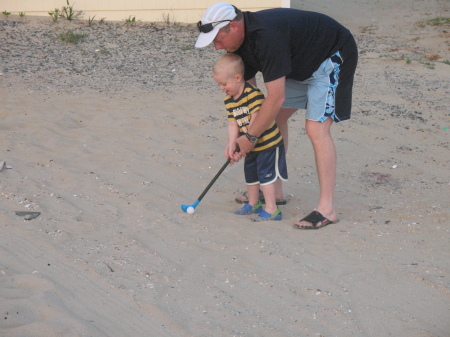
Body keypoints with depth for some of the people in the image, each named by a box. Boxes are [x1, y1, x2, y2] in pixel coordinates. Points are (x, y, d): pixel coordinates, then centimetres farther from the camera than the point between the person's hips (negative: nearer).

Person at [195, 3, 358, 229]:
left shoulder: (267, 36, -35)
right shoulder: (243, 40, -5)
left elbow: (276, 98, -33)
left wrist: (250, 137, -23)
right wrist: (236, 139, -4)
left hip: (332, 57, -10)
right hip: (300, 64, 10)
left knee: (316, 128, -19)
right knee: (275, 118, 9)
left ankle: (327, 209, -17)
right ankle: (274, 189, 21)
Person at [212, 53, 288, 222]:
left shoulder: (253, 94, -24)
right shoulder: (229, 100, 0)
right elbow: (233, 123, -6)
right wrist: (231, 144, -20)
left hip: (268, 142, -8)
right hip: (252, 146, 8)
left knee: (265, 173, -6)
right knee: (250, 173, 18)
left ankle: (272, 209, 2)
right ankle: (253, 204, 35)